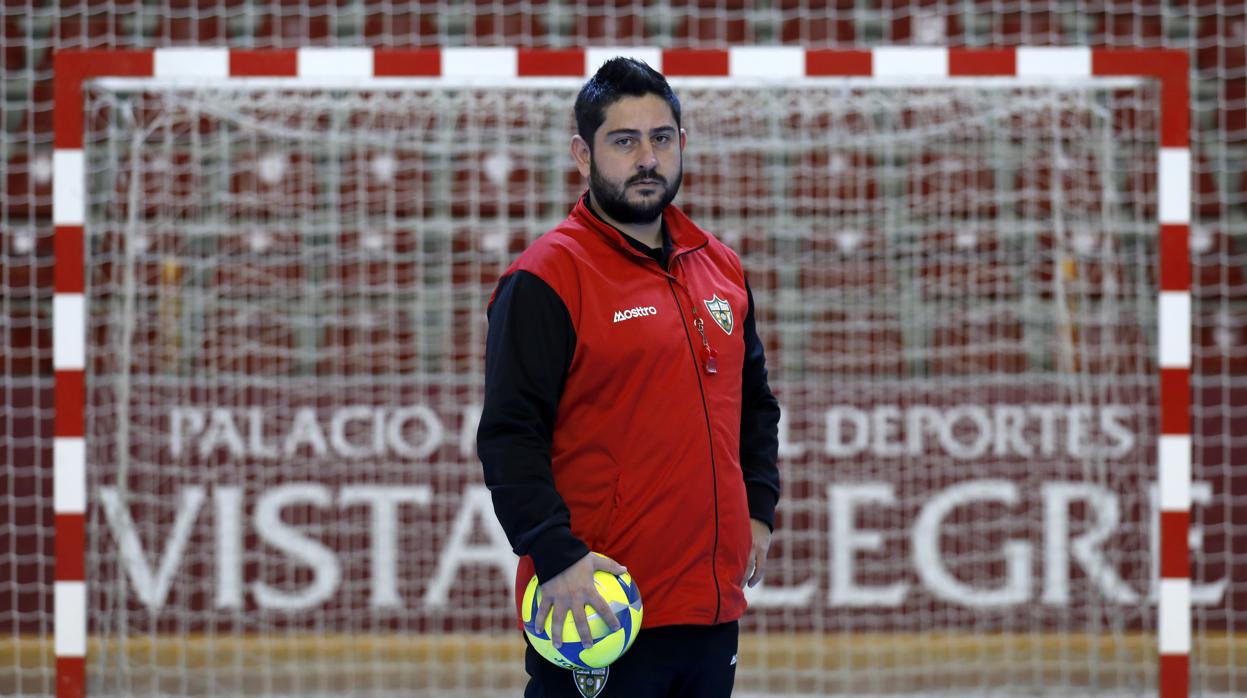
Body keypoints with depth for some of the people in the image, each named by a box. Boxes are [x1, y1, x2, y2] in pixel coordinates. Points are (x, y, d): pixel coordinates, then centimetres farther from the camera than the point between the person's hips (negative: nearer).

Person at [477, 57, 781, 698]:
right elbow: (508, 437, -13)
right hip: (595, 612, -7)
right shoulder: (545, 279, -7)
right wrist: (558, 559, -22)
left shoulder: (722, 269, 15)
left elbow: (754, 400, 27)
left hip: (713, 608, 7)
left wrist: (757, 511, 13)